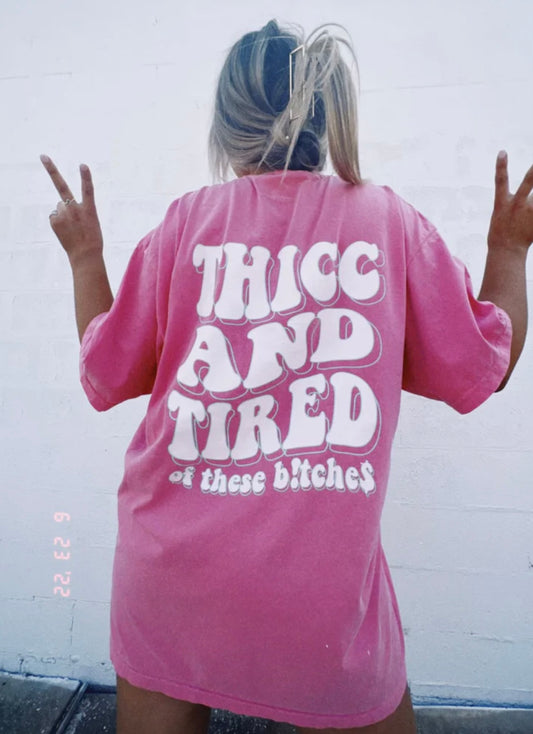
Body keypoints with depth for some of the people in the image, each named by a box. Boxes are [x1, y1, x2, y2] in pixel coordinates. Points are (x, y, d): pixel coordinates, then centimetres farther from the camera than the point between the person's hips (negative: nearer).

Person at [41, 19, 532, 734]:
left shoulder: (188, 220, -3)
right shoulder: (391, 221, -3)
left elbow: (107, 377, 3)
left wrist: (86, 255, 17)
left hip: (171, 562, 1)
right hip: (323, 583, 0)